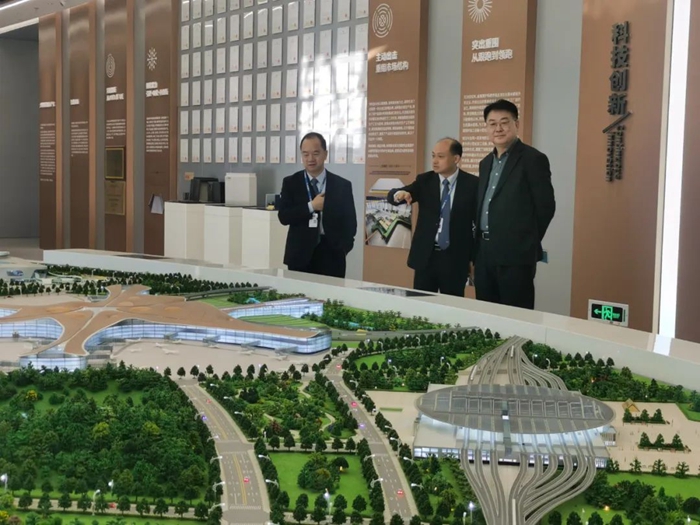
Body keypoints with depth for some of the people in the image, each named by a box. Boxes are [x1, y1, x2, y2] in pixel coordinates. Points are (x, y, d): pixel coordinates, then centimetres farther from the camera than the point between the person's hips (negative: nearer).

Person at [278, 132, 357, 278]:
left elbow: (350, 223, 6)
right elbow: (283, 216, -4)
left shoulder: (342, 185, 5)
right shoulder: (290, 183, 6)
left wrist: (342, 248, -7)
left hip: (331, 255, 0)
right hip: (300, 255, 0)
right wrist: (311, 206, -13)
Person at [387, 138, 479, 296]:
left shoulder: (472, 184, -2)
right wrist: (399, 194, -29)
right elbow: (391, 196, -4)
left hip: (456, 258, -2)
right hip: (425, 256, 2)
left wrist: (475, 257, 0)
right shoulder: (424, 181, 4)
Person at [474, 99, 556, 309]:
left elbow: (546, 207, -7)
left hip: (515, 253, -7)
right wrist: (479, 245, 13)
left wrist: (527, 242, -2)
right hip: (484, 252, 7)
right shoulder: (486, 163, 17)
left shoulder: (533, 159, -7)